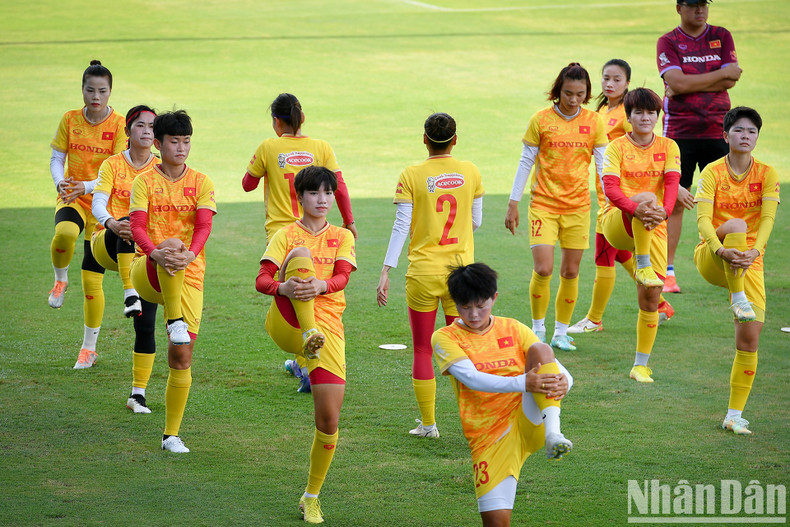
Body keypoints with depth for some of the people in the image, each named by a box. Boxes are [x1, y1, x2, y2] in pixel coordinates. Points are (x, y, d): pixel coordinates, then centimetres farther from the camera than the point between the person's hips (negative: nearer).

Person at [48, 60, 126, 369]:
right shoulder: (70, 120, 1)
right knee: (64, 233, -37)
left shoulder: (119, 124, -8)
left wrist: (86, 187, -27)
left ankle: (89, 347, 17)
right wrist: (60, 183, -17)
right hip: (72, 199, 1)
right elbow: (57, 159, 5)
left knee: (92, 281, 0)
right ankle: (60, 279, -5)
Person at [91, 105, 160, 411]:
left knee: (146, 325, -7)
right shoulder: (113, 164, 2)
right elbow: (98, 203, -11)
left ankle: (138, 394, 1)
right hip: (108, 245, -2)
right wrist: (112, 223, -34)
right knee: (129, 223, -37)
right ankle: (129, 293, -41)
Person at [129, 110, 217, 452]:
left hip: (189, 275, 2)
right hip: (148, 272, -2)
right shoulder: (145, 181, 4)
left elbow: (204, 226, -7)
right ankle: (174, 322, -35)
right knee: (172, 244, -37)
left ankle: (171, 434, 6)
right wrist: (156, 252, -29)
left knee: (182, 357, -4)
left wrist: (191, 253, -28)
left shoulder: (201, 182, 7)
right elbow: (137, 226, -8)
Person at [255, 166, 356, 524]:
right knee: (301, 255, -27)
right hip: (286, 324, -2)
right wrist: (283, 287, -25)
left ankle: (311, 497, 13)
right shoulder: (287, 235, 11)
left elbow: (342, 277, -3)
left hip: (328, 324, 2)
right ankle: (309, 337, -38)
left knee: (329, 419, -6)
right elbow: (261, 281, -2)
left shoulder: (342, 237, 16)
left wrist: (320, 286, -27)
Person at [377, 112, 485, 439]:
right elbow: (476, 221, 10)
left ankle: (428, 424, 13)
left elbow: (401, 227, -9)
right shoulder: (470, 173, 1)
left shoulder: (411, 176, -6)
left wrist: (386, 272, -7)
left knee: (422, 350, 10)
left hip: (423, 270, -2)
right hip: (461, 267, 2)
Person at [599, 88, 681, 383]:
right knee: (647, 197, -36)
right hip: (617, 222, -3)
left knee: (651, 297, -3)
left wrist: (665, 210, -30)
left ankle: (641, 365, 8)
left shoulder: (668, 147, 6)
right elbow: (610, 188, -16)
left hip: (654, 227, 3)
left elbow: (672, 183, -9)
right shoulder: (617, 147, -2)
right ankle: (642, 267, -31)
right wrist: (636, 207, -35)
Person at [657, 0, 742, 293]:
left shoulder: (722, 37, 10)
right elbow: (677, 83, -13)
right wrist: (722, 73, -8)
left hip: (717, 131, 2)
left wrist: (689, 85, -10)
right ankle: (668, 272, 3)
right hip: (679, 133, -2)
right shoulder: (668, 42, 2)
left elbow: (730, 82, -3)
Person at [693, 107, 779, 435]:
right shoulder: (713, 172, -5)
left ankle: (734, 415, 2)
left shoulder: (767, 174, 1)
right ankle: (738, 299, -27)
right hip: (711, 259, -2)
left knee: (750, 335, -8)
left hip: (749, 262, 2)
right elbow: (703, 219, -16)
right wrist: (721, 249, -35)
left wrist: (755, 251, -31)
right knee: (736, 225, -34)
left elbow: (767, 218, -12)